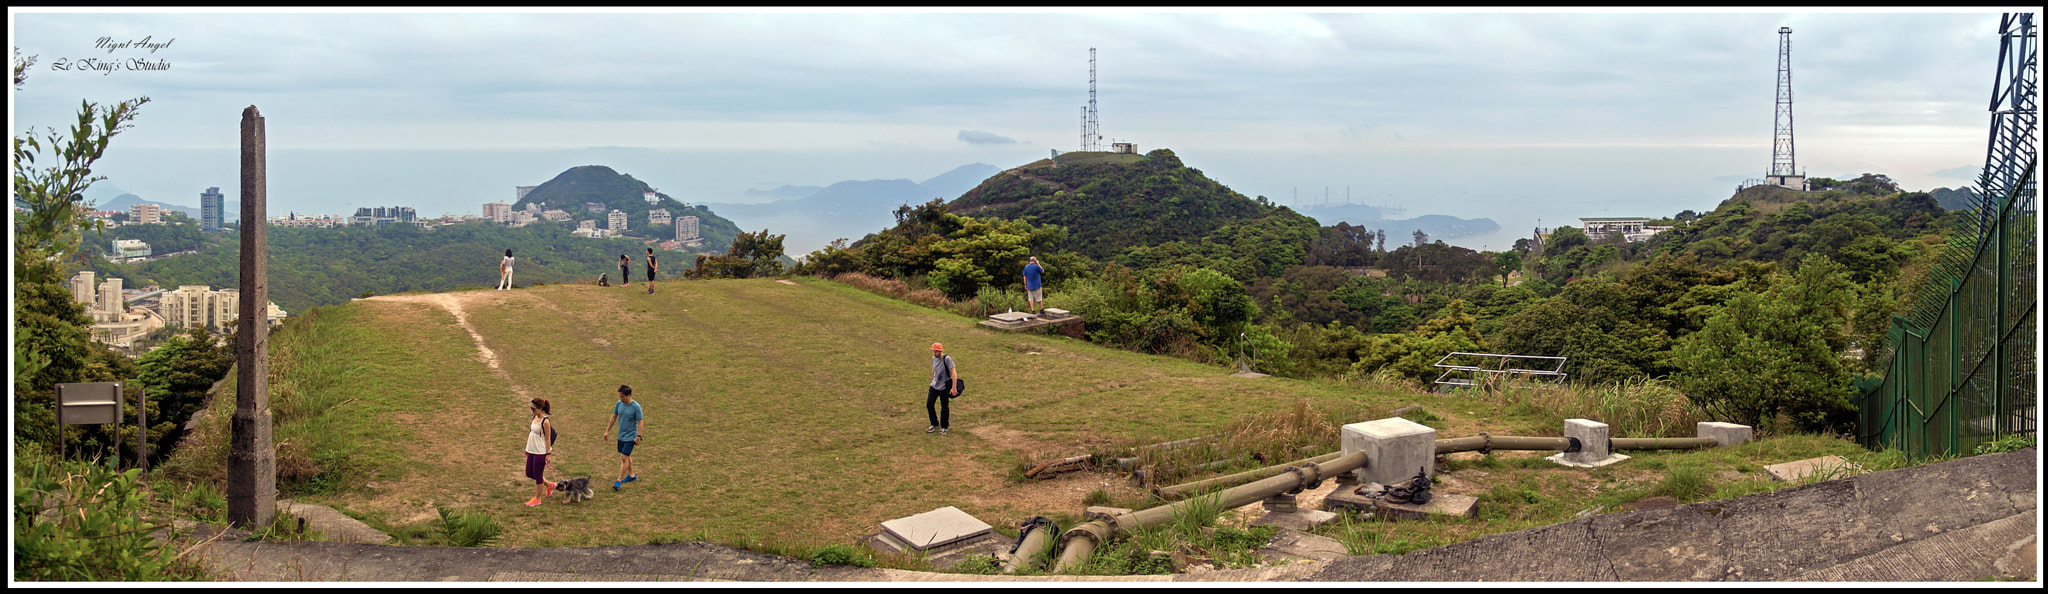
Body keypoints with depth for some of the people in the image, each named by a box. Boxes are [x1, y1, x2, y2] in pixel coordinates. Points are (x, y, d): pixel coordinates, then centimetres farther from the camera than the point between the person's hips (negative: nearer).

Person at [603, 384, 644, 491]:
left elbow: (640, 422, -13)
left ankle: (619, 481, -4)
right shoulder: (619, 404, -1)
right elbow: (614, 417, 10)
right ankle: (631, 475, 36)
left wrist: (638, 436, -16)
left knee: (624, 457, -10)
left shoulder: (636, 407, -18)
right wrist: (607, 431, 13)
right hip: (621, 435, 6)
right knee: (627, 456, 19)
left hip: (630, 437, -6)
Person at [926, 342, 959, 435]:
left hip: (944, 388, -7)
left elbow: (954, 372, -24)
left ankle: (944, 427, 22)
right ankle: (935, 425, 24)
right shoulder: (934, 358, 4)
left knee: (944, 408, 3)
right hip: (934, 386, 7)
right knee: (929, 404, 6)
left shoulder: (947, 359, -19)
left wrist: (954, 387, -29)